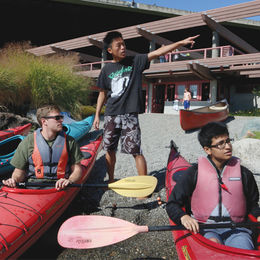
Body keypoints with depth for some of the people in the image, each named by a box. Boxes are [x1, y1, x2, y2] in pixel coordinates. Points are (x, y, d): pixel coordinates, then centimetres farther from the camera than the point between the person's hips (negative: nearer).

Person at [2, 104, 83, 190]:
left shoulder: (69, 141, 8)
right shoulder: (28, 142, 6)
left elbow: (77, 169, 8)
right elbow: (19, 171, 11)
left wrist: (69, 181, -12)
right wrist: (14, 180, -11)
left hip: (59, 187, 1)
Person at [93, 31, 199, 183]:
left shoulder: (135, 61, 2)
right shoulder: (107, 69, 7)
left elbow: (157, 52, -6)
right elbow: (102, 94, 13)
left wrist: (182, 43, -14)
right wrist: (97, 115, 11)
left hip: (129, 114, -3)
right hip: (111, 115, 3)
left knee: (136, 151, -7)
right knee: (109, 149, 12)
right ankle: (111, 181, 30)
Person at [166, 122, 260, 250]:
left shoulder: (244, 173, 10)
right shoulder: (193, 173, 2)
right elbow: (172, 204, 4)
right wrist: (183, 217, -16)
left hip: (235, 228, 2)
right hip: (203, 228, -1)